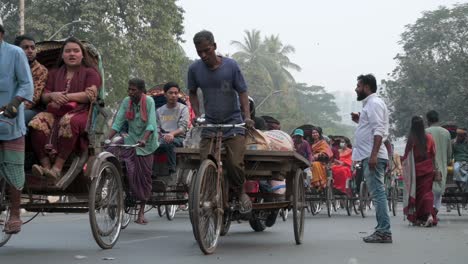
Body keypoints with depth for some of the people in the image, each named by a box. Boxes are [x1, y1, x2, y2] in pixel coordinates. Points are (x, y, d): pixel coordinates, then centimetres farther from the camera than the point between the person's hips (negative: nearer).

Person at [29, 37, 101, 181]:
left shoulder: (90, 73, 12)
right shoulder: (54, 73, 26)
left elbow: (91, 95, -5)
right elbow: (44, 96, 17)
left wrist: (66, 96, -15)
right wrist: (52, 95, -9)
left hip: (80, 112, -4)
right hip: (55, 112, 4)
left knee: (69, 122, -41)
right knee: (38, 122, -30)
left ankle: (57, 167, -41)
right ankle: (45, 165, -37)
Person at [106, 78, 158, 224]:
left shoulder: (149, 101, -13)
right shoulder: (126, 101, -4)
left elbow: (151, 124, -21)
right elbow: (118, 123, -6)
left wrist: (144, 139, -36)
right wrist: (108, 138, -20)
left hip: (145, 143, -3)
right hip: (130, 139, 3)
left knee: (144, 177, 2)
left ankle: (141, 212, 17)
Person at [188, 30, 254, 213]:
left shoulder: (231, 66, -8)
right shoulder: (195, 69, -2)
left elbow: (242, 92, -2)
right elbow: (193, 93, 13)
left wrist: (247, 116, -16)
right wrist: (197, 115, -2)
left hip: (233, 123, -2)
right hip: (209, 124, 2)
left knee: (235, 163, -16)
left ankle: (240, 193, 12)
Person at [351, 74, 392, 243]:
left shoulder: (374, 103, -9)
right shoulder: (370, 104, 23)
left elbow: (379, 131, -19)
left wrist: (373, 155, -25)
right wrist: (360, 120, 18)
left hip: (373, 157, -11)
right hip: (370, 157, 11)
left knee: (378, 193, -11)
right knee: (377, 193, 10)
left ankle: (384, 232, -12)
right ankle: (382, 230, 13)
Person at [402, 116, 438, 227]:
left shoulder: (411, 139, -12)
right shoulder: (429, 137, -3)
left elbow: (406, 156, -8)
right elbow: (434, 154, 3)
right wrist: (435, 168, 13)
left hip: (415, 169, -2)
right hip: (428, 169, 2)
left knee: (415, 192, 11)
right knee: (427, 191, 4)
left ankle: (417, 218, 16)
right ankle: (429, 214, -17)